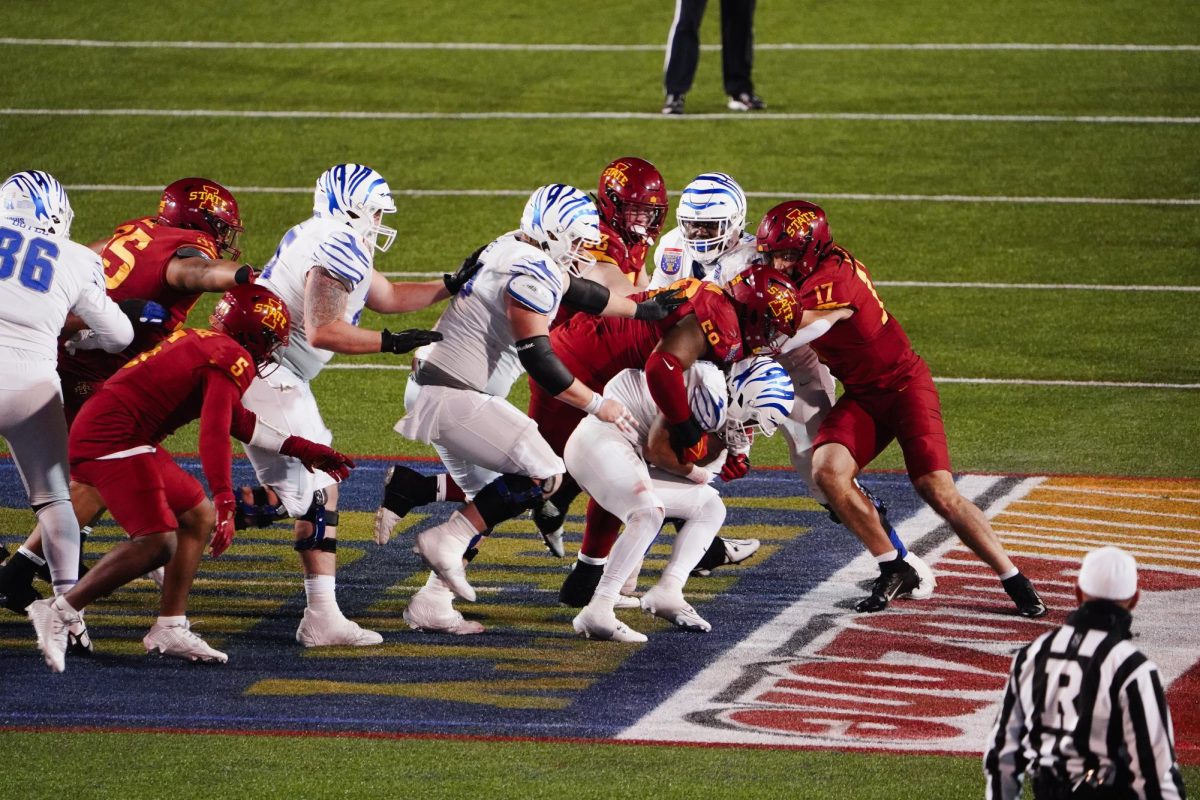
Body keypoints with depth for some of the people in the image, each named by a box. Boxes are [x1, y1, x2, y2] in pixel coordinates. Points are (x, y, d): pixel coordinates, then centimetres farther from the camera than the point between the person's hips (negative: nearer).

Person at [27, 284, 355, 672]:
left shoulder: (200, 343, 21)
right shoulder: (234, 360, -9)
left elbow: (237, 420, 31)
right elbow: (215, 434, -22)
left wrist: (299, 448, 35)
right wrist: (226, 504, -28)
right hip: (112, 440, -11)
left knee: (200, 516, 17)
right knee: (157, 543, -17)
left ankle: (170, 629, 17)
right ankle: (59, 613, -15)